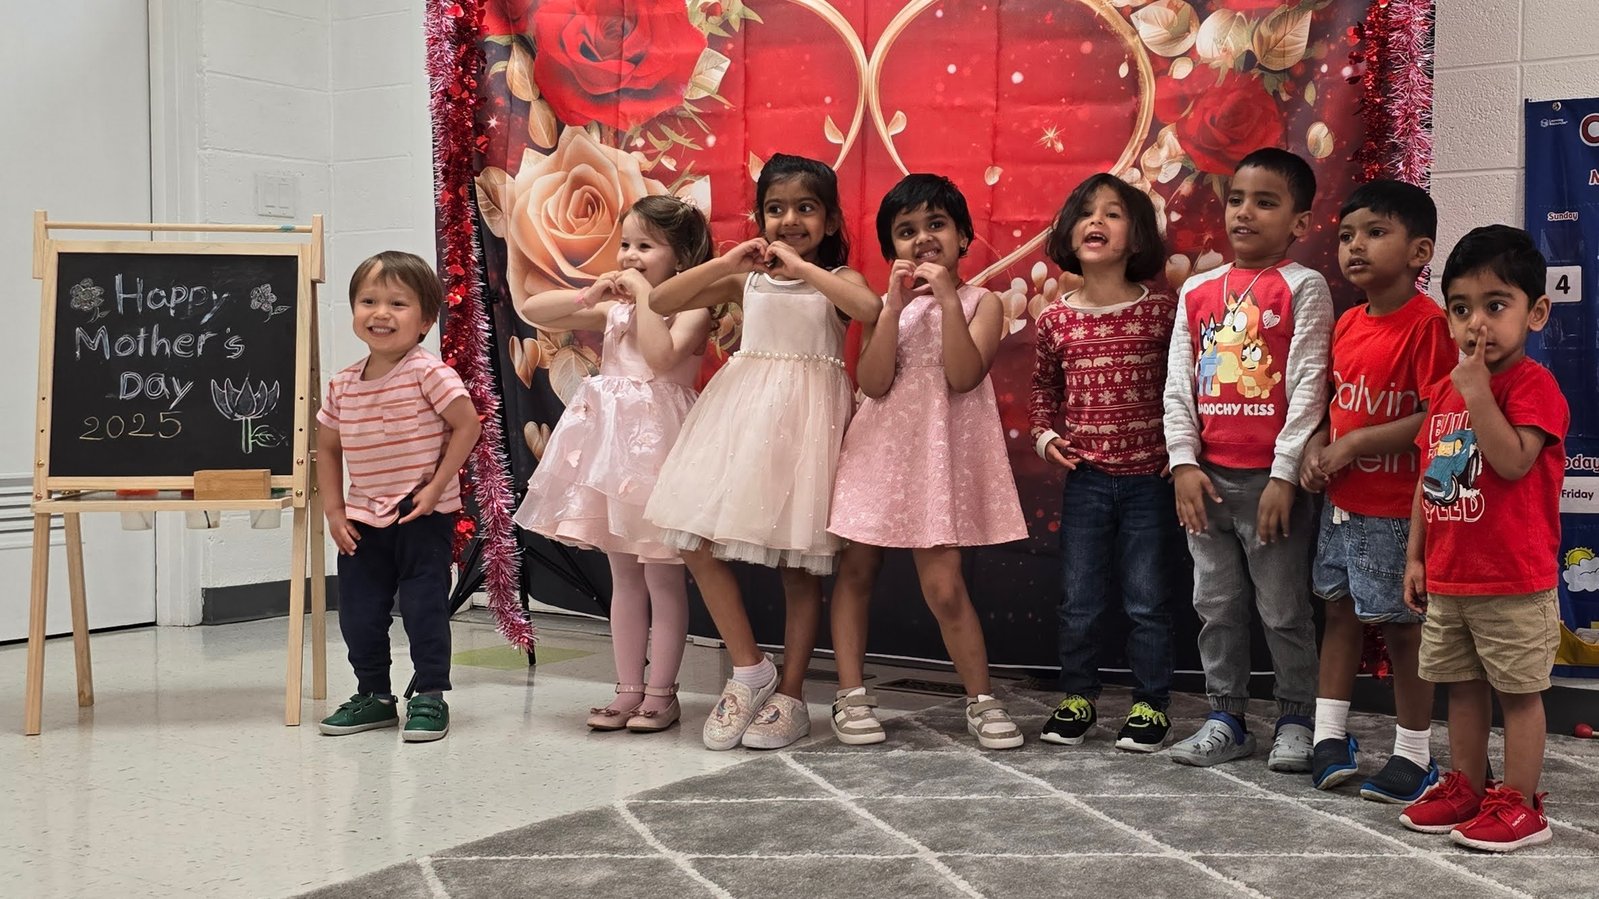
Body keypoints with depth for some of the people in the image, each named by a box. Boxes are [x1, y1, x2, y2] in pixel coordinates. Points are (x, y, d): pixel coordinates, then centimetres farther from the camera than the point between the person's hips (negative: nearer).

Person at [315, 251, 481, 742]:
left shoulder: (428, 372, -14)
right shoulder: (343, 385, 3)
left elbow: (466, 424, -15)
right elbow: (328, 447, 12)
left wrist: (436, 486, -16)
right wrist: (333, 509, 4)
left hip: (423, 517, -6)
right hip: (364, 520, 6)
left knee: (423, 607, -1)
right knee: (358, 613, 11)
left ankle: (431, 697, 13)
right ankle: (373, 696, 27)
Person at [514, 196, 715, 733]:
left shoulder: (692, 309, -4)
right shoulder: (613, 309, 12)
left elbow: (662, 356, -24)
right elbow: (532, 311, 11)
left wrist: (645, 295, -16)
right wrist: (589, 294, -2)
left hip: (658, 444, -6)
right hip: (611, 442, 6)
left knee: (662, 575, 1)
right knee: (624, 575, 11)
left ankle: (661, 693, 9)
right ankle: (628, 689, 17)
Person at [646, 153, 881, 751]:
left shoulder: (837, 279, 0)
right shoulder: (748, 277, 9)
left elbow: (869, 309, -25)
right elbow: (661, 303, 3)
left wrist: (801, 265, -20)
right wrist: (725, 263, -9)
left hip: (805, 414, -4)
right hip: (742, 407, 4)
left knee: (799, 564, 2)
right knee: (697, 541, -5)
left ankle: (790, 696, 14)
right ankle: (749, 669, 10)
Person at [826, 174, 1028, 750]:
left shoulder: (980, 302, 1)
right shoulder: (885, 305, 6)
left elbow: (963, 376, -15)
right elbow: (874, 383, -9)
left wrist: (948, 299, -17)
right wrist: (895, 305, -13)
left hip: (940, 451, -3)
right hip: (880, 448, 3)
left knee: (944, 586, -7)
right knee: (855, 572, 7)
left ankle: (981, 700, 7)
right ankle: (851, 696, 16)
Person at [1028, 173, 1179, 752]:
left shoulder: (1163, 311, -5)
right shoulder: (1056, 320, 1)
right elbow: (1043, 386, 16)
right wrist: (1044, 435, 2)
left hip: (1150, 478, -2)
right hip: (1085, 479, 2)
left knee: (1148, 601, 7)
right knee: (1079, 600, 10)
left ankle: (1151, 704, 20)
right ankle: (1077, 697, 26)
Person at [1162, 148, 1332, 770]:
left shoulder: (1303, 287, -4)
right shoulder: (1198, 291, 9)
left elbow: (1307, 386, -9)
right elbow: (1178, 385, 7)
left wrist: (1284, 475, -14)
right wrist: (1184, 462, -2)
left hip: (1271, 476, -5)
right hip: (1207, 476, 5)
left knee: (1284, 608, 4)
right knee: (1216, 604, 12)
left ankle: (1296, 720, 18)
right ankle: (1226, 719, 22)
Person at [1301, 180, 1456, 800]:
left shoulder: (1427, 325, -18)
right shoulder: (1347, 325, 7)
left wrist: (1356, 443, -21)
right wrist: (1317, 444, -3)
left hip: (1395, 510, -8)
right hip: (1341, 502, 8)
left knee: (1400, 625, 3)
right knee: (1340, 611, 15)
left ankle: (1415, 756, 17)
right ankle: (1330, 736, 26)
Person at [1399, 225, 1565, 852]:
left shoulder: (1533, 385, -12)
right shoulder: (1444, 390, 10)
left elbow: (1512, 461, -28)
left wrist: (1477, 387, -25)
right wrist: (1416, 555, 14)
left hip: (1514, 582, -7)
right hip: (1447, 578, 7)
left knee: (1518, 690, 3)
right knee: (1463, 686, 16)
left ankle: (1520, 804, 12)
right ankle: (1465, 786, 29)